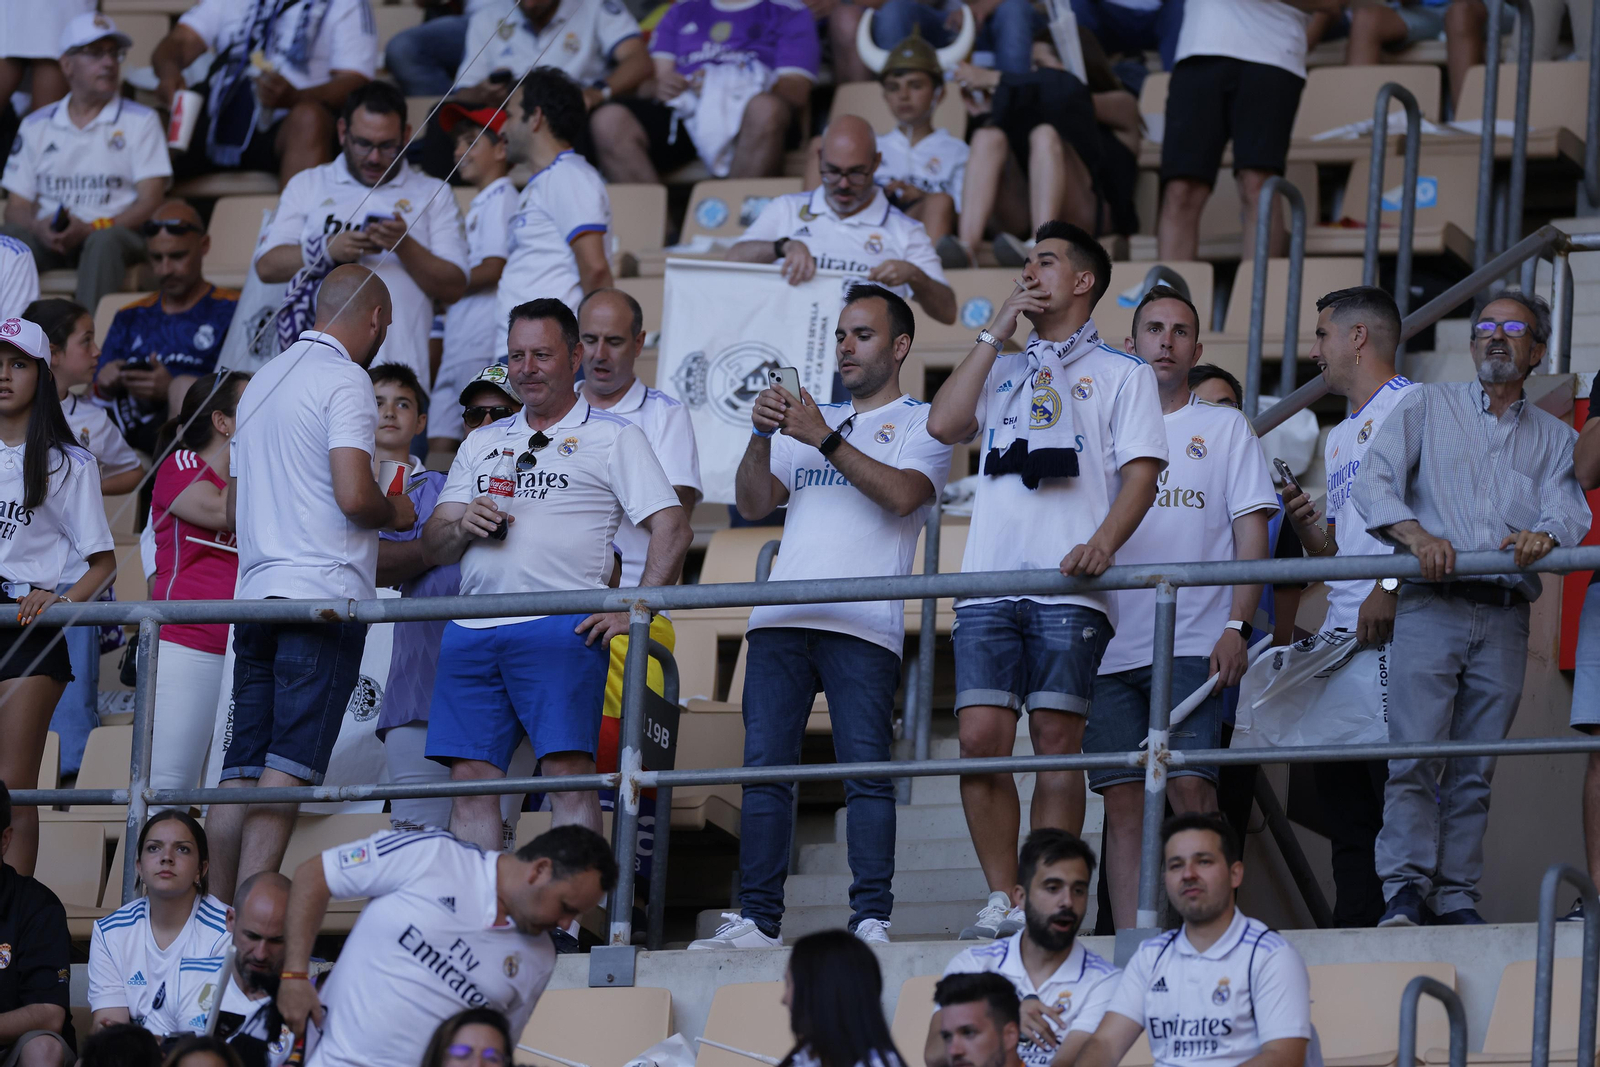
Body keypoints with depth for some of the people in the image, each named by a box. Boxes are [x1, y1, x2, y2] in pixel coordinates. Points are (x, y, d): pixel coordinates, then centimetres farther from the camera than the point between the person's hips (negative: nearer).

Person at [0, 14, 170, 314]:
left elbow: (150, 202, 0)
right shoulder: (36, 126, 18)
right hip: (49, 241, 2)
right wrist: (39, 227, -13)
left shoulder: (141, 121, 11)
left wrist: (91, 229, -16)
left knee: (105, 240, -38)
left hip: (116, 235, -2)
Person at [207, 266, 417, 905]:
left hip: (256, 589, 8)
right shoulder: (345, 379, -5)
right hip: (324, 590, -8)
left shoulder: (263, 381, 21)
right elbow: (355, 496, -16)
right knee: (289, 765, -12)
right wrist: (396, 514, 4)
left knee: (242, 767, 4)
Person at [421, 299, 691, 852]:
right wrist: (462, 525, -2)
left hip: (561, 627, -5)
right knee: (470, 777, -1)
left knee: (568, 770, -14)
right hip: (473, 629, 5)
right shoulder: (482, 443, 24)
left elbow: (672, 528, 0)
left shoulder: (612, 436, 8)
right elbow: (434, 545, 21)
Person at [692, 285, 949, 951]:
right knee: (764, 769, -2)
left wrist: (825, 440, -13)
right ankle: (757, 920, -2)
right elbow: (754, 504, 17)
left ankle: (872, 920, -13)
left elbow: (901, 494, -10)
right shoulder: (810, 421, 26)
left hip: (864, 624, -5)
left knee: (866, 771, -11)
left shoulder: (920, 423, 10)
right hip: (781, 620, 5)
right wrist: (762, 438, -1)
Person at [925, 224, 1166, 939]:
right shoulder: (1002, 369, 26)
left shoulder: (1120, 372, 13)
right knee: (981, 739, -7)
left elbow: (1141, 471, 1)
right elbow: (943, 423, 8)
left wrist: (1103, 542, -17)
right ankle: (1002, 898, -1)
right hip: (989, 582, 4)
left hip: (1069, 585, -4)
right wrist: (995, 335, 9)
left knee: (1056, 739, -8)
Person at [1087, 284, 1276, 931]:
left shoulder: (1224, 427, 11)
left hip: (1195, 643, -2)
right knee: (1123, 799, -1)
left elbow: (1251, 531, 4)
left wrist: (1237, 626, -9)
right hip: (1112, 646, 3)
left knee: (1190, 786, -14)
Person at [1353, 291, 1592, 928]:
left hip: (1505, 618, 2)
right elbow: (1374, 482, 1)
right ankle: (1405, 889, -14)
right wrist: (1416, 535, -18)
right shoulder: (1427, 407, 13)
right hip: (1432, 606, -2)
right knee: (1414, 753, -13)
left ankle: (1457, 895, 2)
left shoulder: (1556, 439, 19)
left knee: (1474, 767, 0)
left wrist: (1544, 535, -22)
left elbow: (1571, 511, 2)